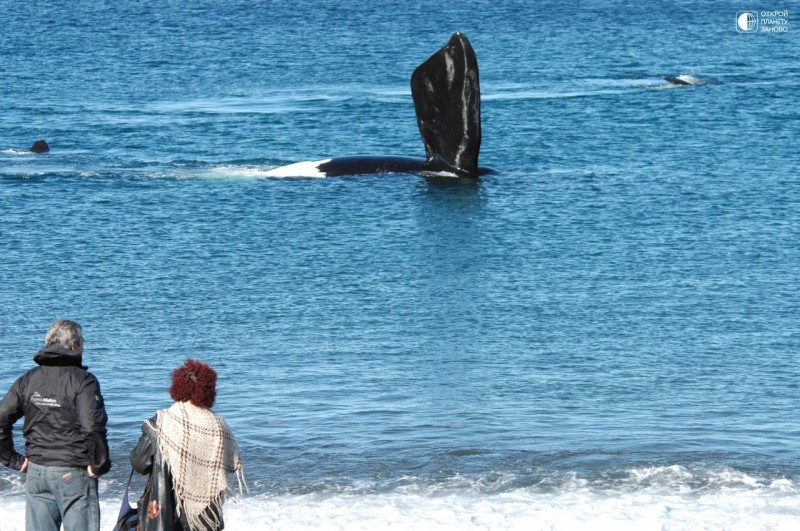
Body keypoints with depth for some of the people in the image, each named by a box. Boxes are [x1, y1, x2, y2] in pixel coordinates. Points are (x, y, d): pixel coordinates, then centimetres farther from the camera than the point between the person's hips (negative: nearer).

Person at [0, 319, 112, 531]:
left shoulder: (27, 380, 7)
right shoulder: (83, 380, -10)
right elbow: (92, 428, -21)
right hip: (74, 474, -5)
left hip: (36, 472, 5)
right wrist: (100, 465, -8)